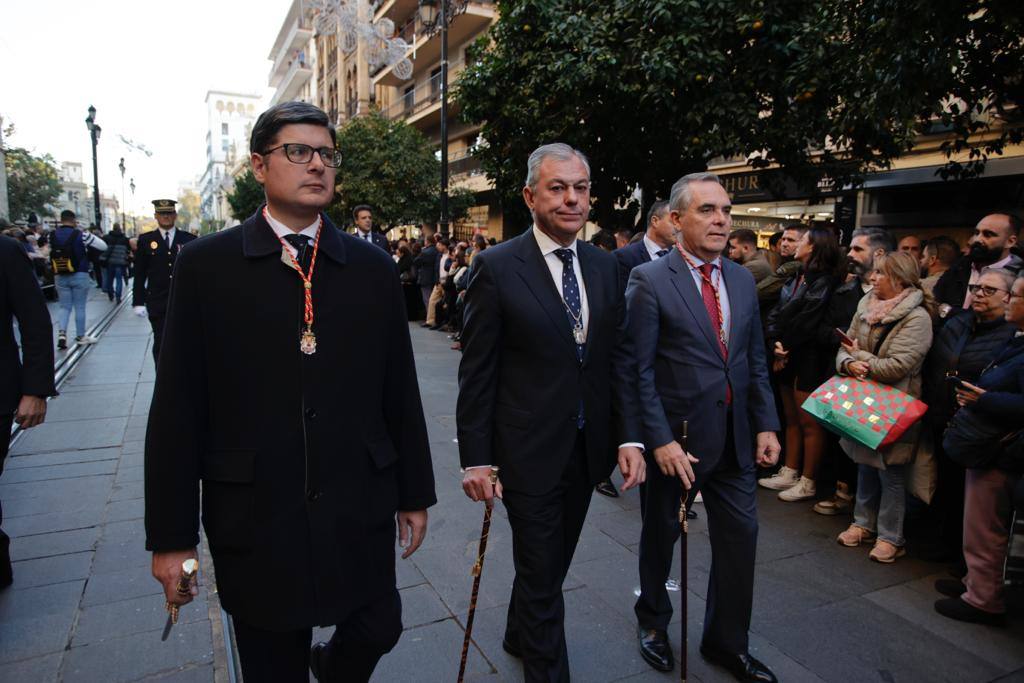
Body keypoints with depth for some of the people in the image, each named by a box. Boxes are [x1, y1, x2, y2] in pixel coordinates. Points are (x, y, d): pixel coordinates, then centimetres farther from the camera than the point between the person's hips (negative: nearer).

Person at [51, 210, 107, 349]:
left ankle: (61, 333, -5)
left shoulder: (52, 236, 2)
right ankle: (80, 336, 15)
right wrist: (91, 236, 7)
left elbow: (49, 253, 12)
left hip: (60, 277, 4)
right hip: (79, 276, -4)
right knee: (80, 307, 7)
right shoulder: (80, 235, -11)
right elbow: (103, 246, -8)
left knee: (65, 307, 13)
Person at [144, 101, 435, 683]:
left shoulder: (373, 267, 2)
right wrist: (172, 534, -2)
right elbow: (177, 407, -3)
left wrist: (416, 492, 8)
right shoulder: (206, 265, -3)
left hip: (361, 510, 2)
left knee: (378, 631, 15)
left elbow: (400, 390, 4)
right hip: (255, 518, -1)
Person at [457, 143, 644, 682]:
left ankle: (519, 636, 49)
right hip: (529, 450, -5)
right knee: (541, 575, 8)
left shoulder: (604, 266, 4)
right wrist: (476, 459, -11)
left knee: (553, 562, 23)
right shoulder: (496, 268, -12)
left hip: (588, 448, 6)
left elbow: (619, 356, 5)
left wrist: (628, 436, -2)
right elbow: (476, 372, -11)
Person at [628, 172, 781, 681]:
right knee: (661, 535, 15)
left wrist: (766, 425, 4)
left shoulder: (742, 279, 6)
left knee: (740, 536, 11)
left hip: (735, 437, 5)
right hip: (676, 437, -5)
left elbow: (755, 361, 10)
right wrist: (660, 440, -19)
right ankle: (653, 621, 42)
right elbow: (640, 371, -15)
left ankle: (727, 642, 33)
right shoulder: (649, 281, -12)